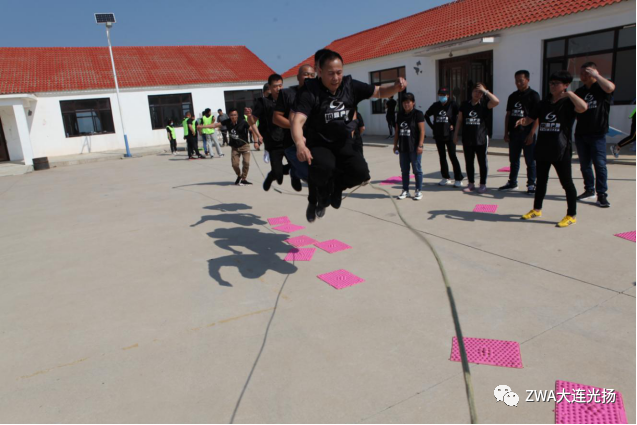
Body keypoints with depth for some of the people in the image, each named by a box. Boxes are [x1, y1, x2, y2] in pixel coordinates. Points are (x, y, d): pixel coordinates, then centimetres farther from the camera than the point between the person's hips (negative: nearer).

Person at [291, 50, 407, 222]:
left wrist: (396, 87, -16)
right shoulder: (309, 91, -16)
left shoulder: (350, 86, -4)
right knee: (324, 167, -36)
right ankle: (315, 200, -3)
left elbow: (379, 92, 7)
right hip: (318, 145, -4)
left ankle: (334, 187, 13)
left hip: (343, 145, 4)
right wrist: (300, 144, -50)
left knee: (361, 173, -22)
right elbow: (298, 121, -30)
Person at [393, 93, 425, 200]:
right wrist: (395, 144, 12)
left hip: (414, 147, -5)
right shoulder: (400, 114, 10)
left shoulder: (418, 114, -5)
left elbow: (422, 131, -10)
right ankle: (405, 191, 21)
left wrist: (420, 145, -16)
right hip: (403, 147, 5)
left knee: (417, 169, 2)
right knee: (404, 170, 11)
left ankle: (418, 191, 10)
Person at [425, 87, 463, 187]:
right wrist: (432, 126, 12)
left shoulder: (453, 104, -7)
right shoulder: (435, 105, 7)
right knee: (442, 157, 11)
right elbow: (426, 115, 20)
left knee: (452, 156, -6)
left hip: (449, 135, -5)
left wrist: (454, 125, -10)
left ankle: (458, 179, -1)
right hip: (438, 135, 5)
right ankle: (446, 178, 22)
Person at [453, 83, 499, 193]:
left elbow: (496, 101, -19)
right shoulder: (465, 105, 8)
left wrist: (485, 91, -16)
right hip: (467, 139, 3)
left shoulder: (484, 104, 0)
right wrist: (456, 134, 9)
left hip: (481, 139, -3)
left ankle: (483, 184, 14)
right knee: (468, 162, 9)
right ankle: (471, 183, 21)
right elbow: (459, 120, 12)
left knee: (482, 162, 4)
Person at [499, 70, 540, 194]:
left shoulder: (533, 95, -3)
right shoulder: (513, 96, 12)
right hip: (514, 133, 5)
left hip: (527, 133, -5)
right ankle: (512, 183, 21)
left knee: (530, 160, 1)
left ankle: (531, 185, 8)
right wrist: (506, 132, 7)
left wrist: (531, 134, -14)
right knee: (513, 160, 12)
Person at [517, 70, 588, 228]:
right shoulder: (543, 103, 12)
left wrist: (569, 93, -23)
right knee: (541, 180, 16)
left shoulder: (568, 103, -5)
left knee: (567, 182, 1)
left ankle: (571, 215, 11)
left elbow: (583, 107, -26)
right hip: (542, 149, 6)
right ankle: (537, 209, 29)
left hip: (561, 151, -6)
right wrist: (522, 121, -10)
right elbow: (529, 119, 12)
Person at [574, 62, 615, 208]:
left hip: (597, 134, -6)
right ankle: (589, 190, 23)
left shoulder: (601, 88, -2)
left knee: (599, 164, -7)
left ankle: (602, 194, -4)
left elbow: (610, 87, -26)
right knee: (584, 164, 11)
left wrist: (595, 75, -16)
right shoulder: (579, 91, 15)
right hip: (580, 133, 6)